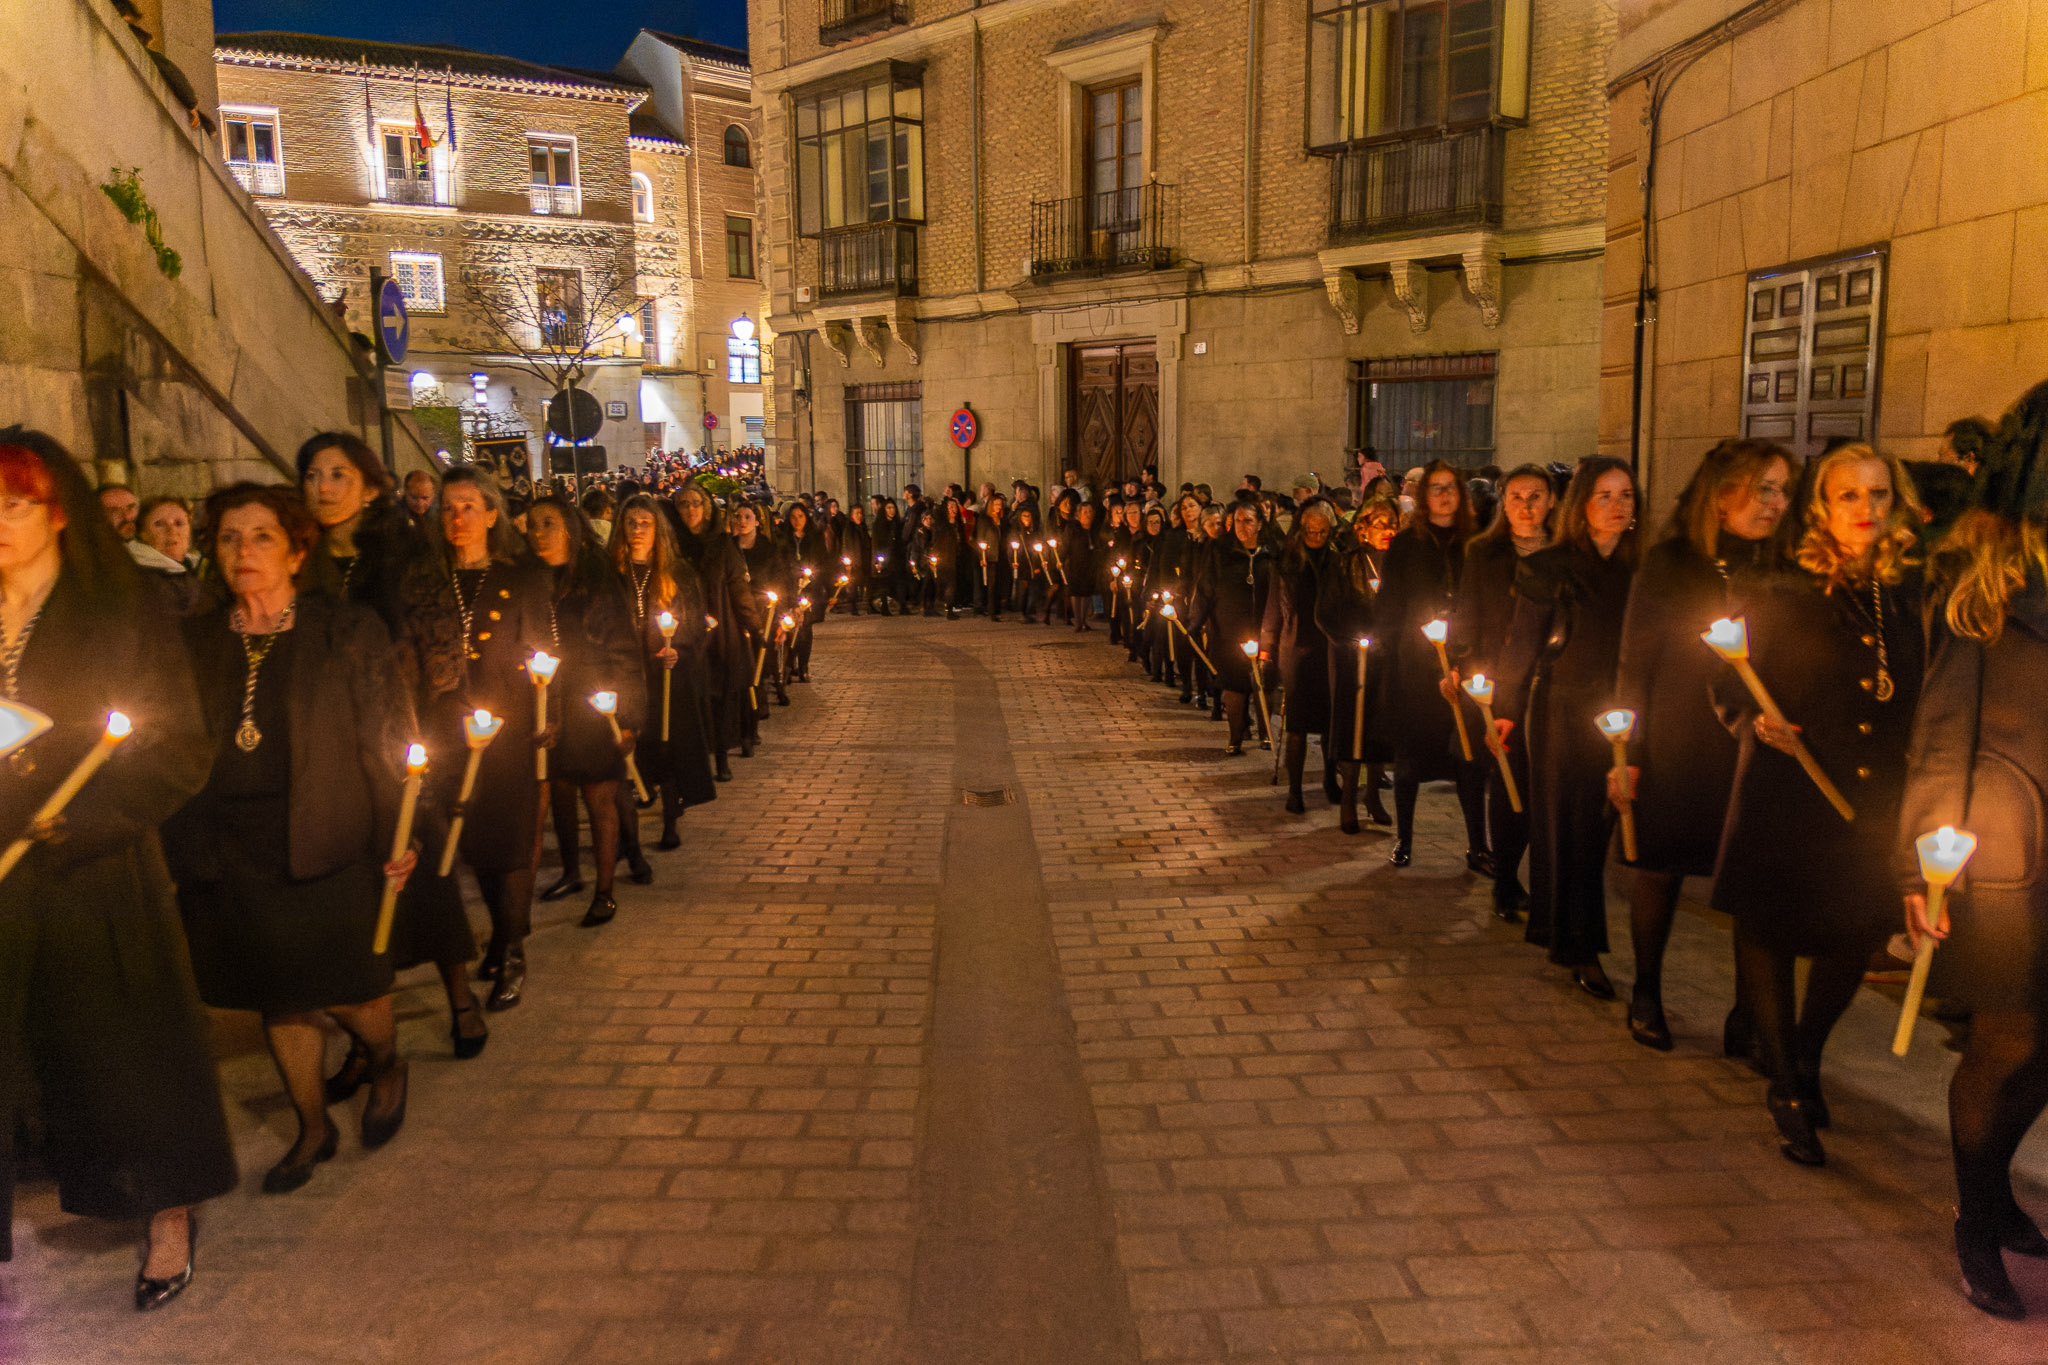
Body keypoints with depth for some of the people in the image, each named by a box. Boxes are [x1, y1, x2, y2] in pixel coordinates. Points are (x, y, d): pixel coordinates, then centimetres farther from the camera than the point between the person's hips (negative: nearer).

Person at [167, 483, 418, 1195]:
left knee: (345, 991, 0)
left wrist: (395, 839, -8)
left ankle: (386, 1064, 34)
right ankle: (312, 1127, 32)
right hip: (229, 855, 4)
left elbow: (387, 738, -4)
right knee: (280, 1000, 13)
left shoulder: (349, 630, -3)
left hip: (329, 849, -3)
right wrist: (181, 851, 4)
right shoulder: (195, 642, 7)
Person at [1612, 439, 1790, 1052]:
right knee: (1658, 867, 8)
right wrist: (1628, 752, -4)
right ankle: (1646, 994, 26)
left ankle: (1749, 1014, 7)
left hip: (1751, 750, 2)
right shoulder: (1668, 562, -2)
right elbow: (1635, 661, -1)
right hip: (1672, 748, -1)